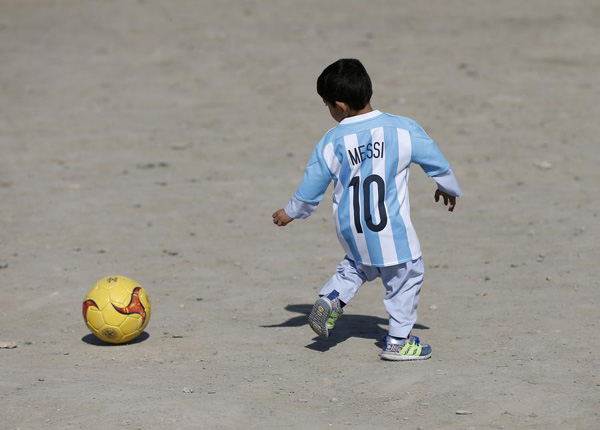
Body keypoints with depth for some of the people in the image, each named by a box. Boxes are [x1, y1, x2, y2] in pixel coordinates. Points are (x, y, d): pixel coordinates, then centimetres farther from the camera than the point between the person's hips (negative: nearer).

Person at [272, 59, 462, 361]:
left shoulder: (331, 143, -7)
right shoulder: (403, 129, -9)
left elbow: (311, 186, 4)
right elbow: (436, 162, 3)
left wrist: (291, 212, 21)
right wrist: (449, 188, 22)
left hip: (350, 228, 3)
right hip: (391, 228, -3)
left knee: (359, 264, 30)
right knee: (406, 274, 12)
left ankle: (330, 299, 13)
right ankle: (398, 341, 16)